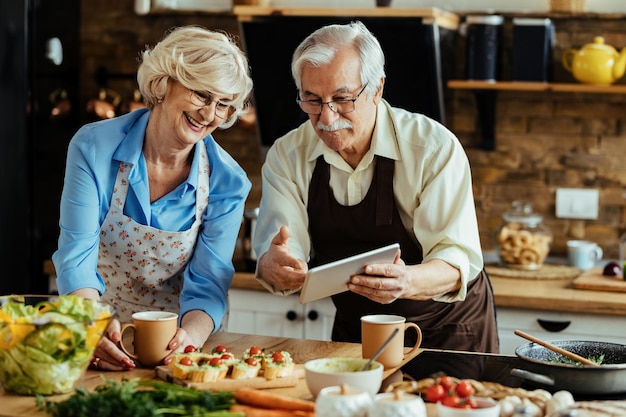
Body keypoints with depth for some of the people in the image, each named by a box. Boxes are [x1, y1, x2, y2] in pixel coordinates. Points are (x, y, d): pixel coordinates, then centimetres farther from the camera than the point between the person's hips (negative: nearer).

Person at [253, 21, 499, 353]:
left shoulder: (434, 147, -15)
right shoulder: (287, 156, -5)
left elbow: (459, 258, -21)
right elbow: (275, 254, -13)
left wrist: (406, 282, -42)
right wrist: (274, 266, -38)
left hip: (446, 329, -3)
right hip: (354, 333, 3)